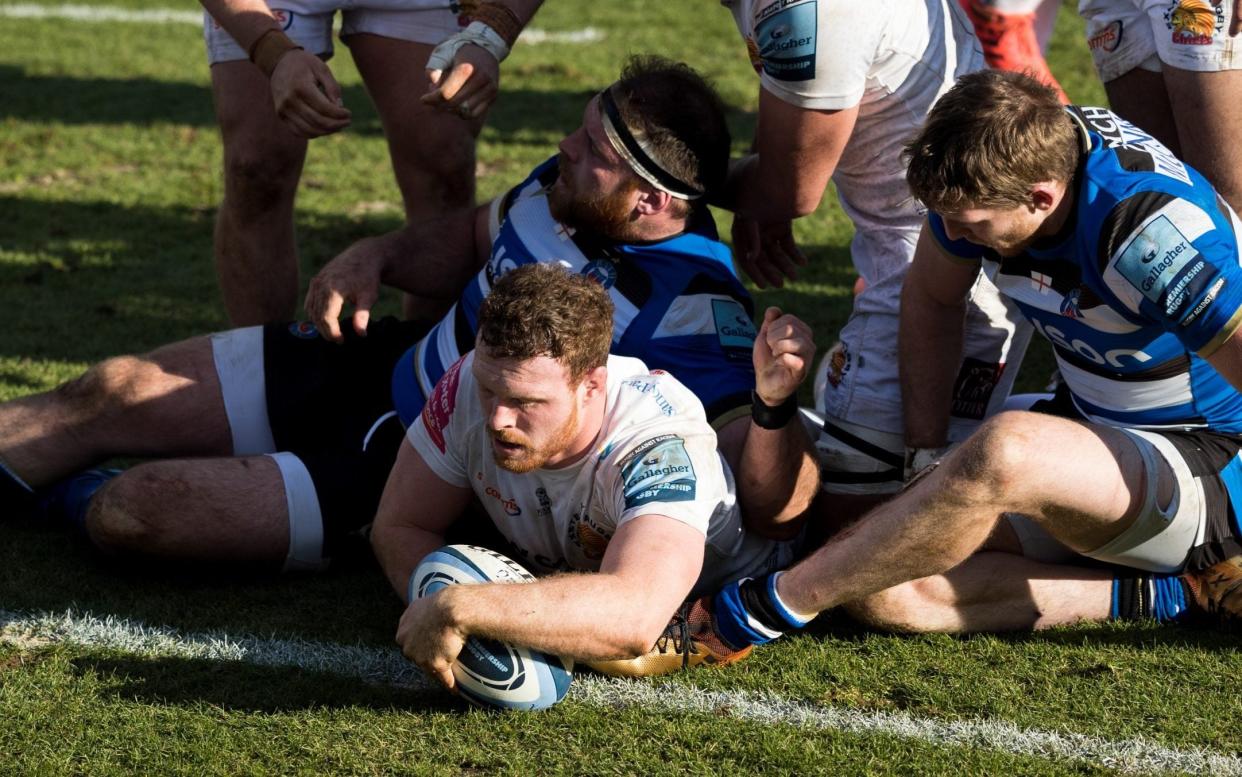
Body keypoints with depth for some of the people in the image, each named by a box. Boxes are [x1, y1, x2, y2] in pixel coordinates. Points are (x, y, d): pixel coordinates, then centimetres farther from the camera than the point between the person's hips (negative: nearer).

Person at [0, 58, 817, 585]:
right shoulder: (565, 187, -6)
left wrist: (775, 405, -55)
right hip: (380, 365, 7)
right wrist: (375, 256, -1)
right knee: (118, 392, 3)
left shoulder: (691, 314, -29)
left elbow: (774, 496, -35)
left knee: (129, 509, -15)